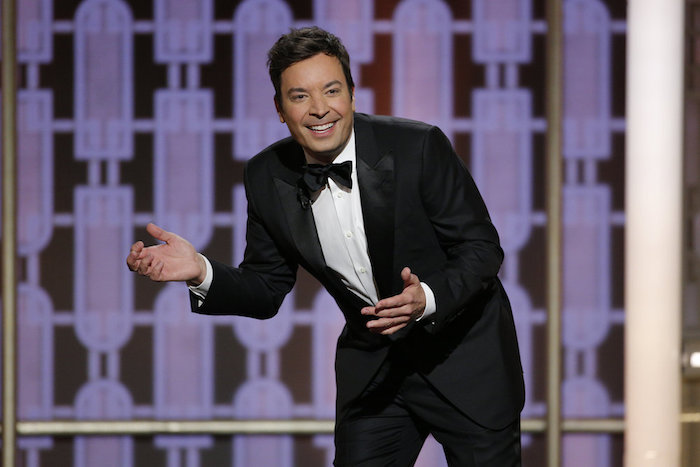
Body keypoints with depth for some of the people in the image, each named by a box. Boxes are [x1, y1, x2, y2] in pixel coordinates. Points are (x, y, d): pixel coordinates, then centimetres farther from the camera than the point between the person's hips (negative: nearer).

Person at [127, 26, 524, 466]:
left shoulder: (418, 146, -20)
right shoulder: (267, 178, -8)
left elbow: (483, 248, -16)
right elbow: (267, 291, 0)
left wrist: (427, 299, -34)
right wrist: (201, 272, -19)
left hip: (464, 356, -3)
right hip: (373, 367, 3)